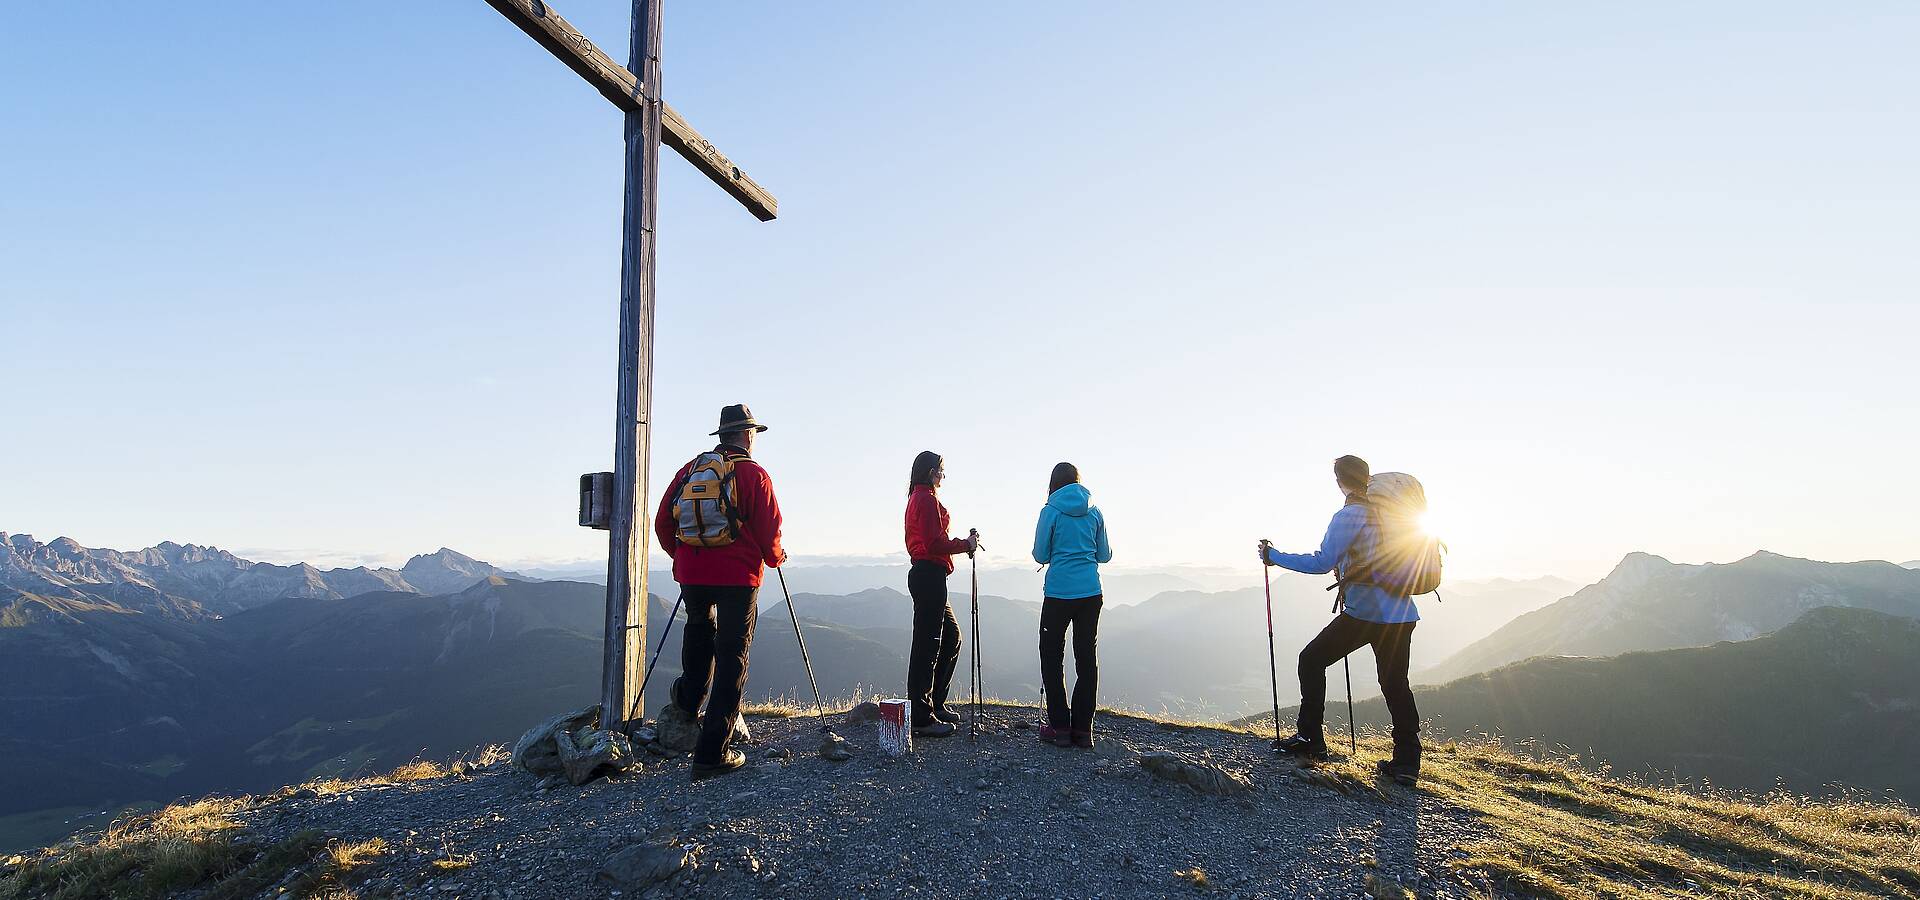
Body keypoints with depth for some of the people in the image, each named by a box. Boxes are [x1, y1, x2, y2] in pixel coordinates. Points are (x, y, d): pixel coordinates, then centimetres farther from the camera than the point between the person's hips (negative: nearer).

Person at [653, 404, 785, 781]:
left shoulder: (689, 470, 8)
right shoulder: (753, 473, -5)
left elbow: (662, 524, 9)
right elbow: (770, 531, -7)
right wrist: (774, 558, 14)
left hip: (691, 575, 4)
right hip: (737, 577, -4)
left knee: (699, 630, 33)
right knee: (732, 659, 3)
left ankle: (684, 704, 21)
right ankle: (713, 753, 3)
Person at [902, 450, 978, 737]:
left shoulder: (916, 498, 20)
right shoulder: (927, 498, -12)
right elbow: (934, 543, -20)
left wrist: (963, 543, 14)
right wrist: (966, 544, -8)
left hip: (922, 572, 11)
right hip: (930, 575, -11)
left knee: (951, 636, 18)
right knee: (927, 643, -7)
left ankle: (935, 704, 24)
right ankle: (921, 718, -2)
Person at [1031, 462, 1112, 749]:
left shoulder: (1051, 511, -4)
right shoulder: (1094, 511, 6)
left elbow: (1040, 555, -3)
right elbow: (1104, 555, 10)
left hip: (1059, 593, -3)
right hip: (1090, 593, 3)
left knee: (1051, 656, 8)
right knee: (1086, 658, 8)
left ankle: (1060, 727, 6)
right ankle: (1083, 730, 9)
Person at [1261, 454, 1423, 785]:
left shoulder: (1349, 516, -11)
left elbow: (1321, 562, -16)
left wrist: (1273, 556, -8)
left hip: (1365, 612, -7)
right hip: (1402, 613, 7)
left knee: (1312, 660, 6)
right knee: (1395, 684, 13)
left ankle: (1310, 738, 6)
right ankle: (1406, 762, 12)